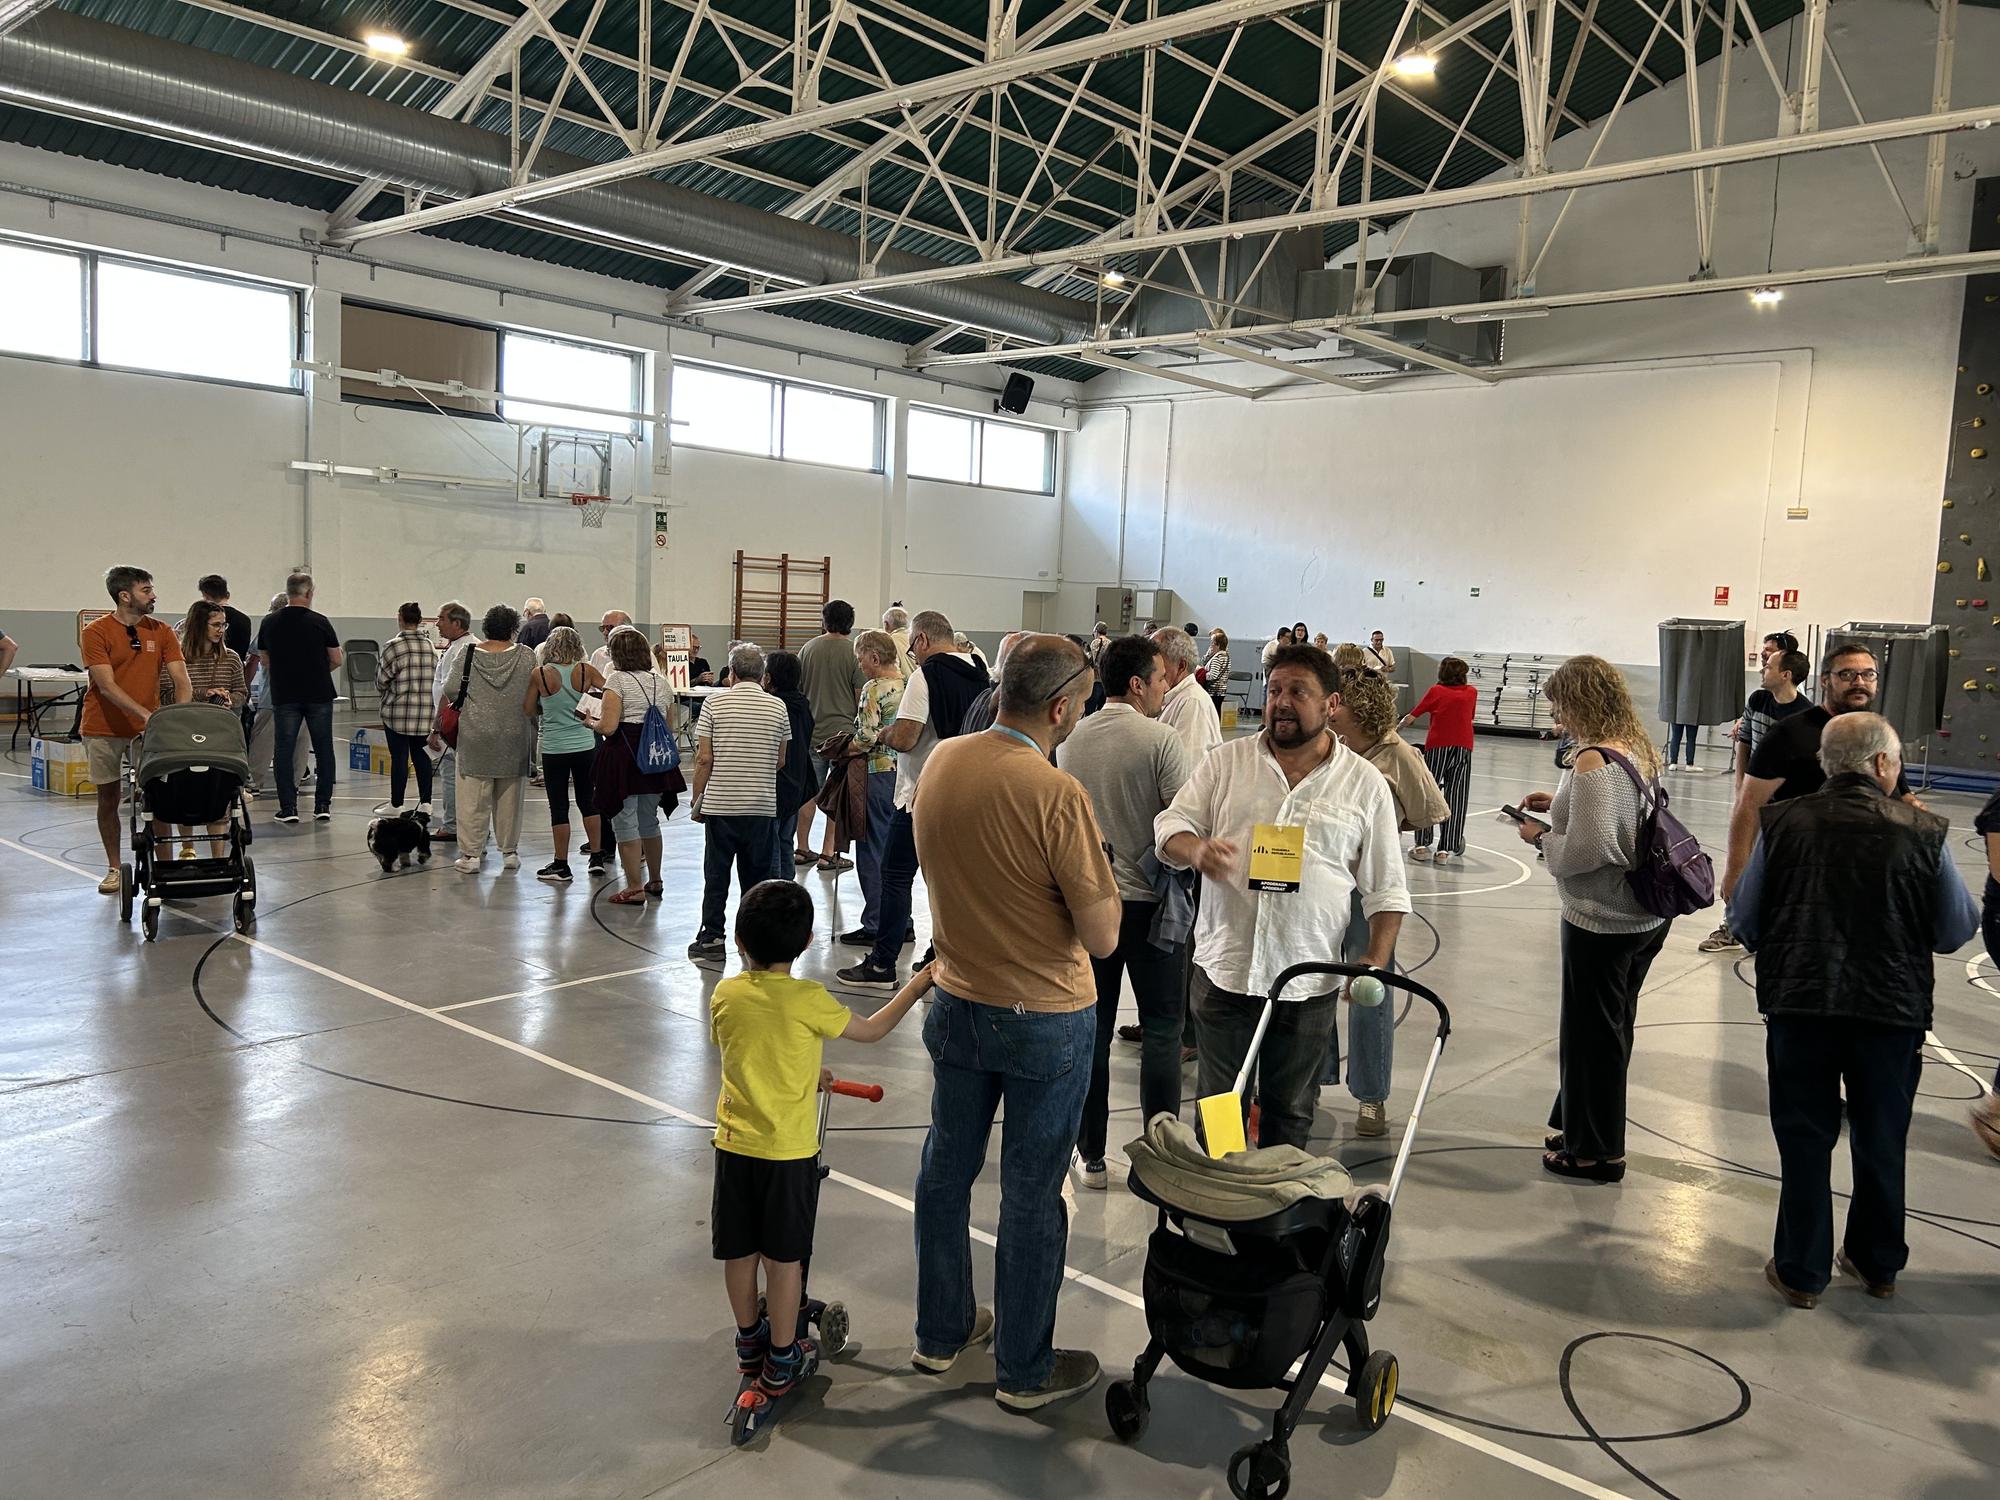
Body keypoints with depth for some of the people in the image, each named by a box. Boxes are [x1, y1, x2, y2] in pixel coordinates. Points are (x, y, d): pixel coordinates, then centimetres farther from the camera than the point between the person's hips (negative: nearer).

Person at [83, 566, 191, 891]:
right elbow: (107, 685, -17)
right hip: (104, 728, -2)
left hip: (148, 729, 2)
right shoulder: (96, 632, -9)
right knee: (108, 797, 6)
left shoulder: (161, 632, 2)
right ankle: (114, 868, 17)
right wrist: (145, 713, -30)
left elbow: (181, 680, -3)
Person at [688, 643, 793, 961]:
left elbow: (704, 759, -6)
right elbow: (780, 761, 7)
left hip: (720, 804, -1)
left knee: (716, 875, 7)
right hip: (763, 806, 1)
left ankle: (712, 938, 8)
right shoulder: (778, 707, 2)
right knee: (756, 876, 10)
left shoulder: (714, 703, -4)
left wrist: (697, 800, 3)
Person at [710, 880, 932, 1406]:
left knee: (740, 1251, 16)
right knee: (784, 1258, 8)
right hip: (789, 1151, -4)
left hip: (734, 1145, 4)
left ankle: (749, 1342, 34)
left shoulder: (724, 995, -3)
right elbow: (872, 1030, -4)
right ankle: (781, 1363, 19)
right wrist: (917, 985, 9)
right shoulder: (808, 999, -16)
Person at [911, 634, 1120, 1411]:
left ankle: (941, 1331, 37)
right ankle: (1025, 1370, 24)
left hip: (956, 1004, 6)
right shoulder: (1057, 795, -25)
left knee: (947, 1168, 19)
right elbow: (1103, 937, -21)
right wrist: (1098, 880, -4)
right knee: (1031, 1194, 9)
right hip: (1045, 1018, -6)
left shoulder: (941, 760, -4)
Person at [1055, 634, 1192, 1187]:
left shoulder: (1070, 740, 2)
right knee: (1161, 1027, 8)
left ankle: (1091, 1156, 17)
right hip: (1148, 898, -4)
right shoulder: (1160, 739, -13)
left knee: (1092, 1027, 10)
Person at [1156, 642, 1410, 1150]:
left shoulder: (1365, 784, 2)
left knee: (1290, 1116, 14)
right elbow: (1170, 827, 1)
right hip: (1225, 968, 1)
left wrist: (1377, 962, -6)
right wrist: (1195, 849, -22)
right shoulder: (1224, 762, 3)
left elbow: (1386, 890, 5)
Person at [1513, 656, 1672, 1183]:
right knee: (1613, 1026, 20)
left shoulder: (1593, 762, -22)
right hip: (1647, 917, 9)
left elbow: (1589, 849, -26)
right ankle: (1579, 1125, 36)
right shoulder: (1641, 749, 5)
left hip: (1602, 924, -9)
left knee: (1592, 1033, 6)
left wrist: (1540, 838, -9)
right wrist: (1559, 805, 11)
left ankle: (1594, 1150, 20)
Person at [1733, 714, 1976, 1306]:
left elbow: (1744, 920, -2)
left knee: (1805, 1140, 12)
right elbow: (1957, 930, 0)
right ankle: (1876, 1263, 36)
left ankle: (1801, 1271, 21)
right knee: (1881, 1144, 19)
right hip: (1893, 1008, 1)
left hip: (1798, 1005, -1)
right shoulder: (1923, 831, -8)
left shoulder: (1781, 823, -7)